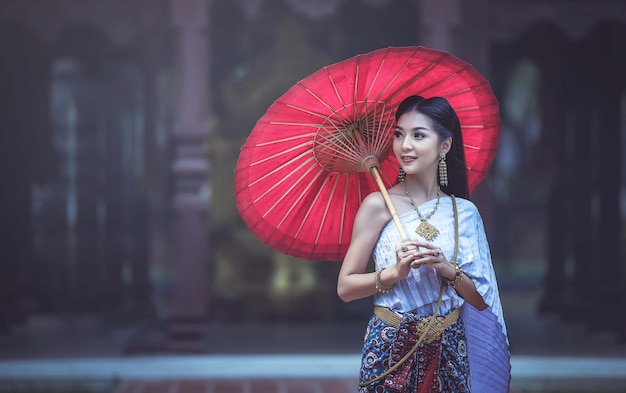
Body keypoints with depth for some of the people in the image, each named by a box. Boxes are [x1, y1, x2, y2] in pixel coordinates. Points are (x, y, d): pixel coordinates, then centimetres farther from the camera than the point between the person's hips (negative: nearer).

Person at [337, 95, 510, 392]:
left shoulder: (464, 212, 2)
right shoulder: (379, 205, -7)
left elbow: (482, 300, 2)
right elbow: (345, 287, -8)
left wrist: (446, 268, -14)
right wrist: (395, 272, -22)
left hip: (448, 352, 3)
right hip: (391, 348, -3)